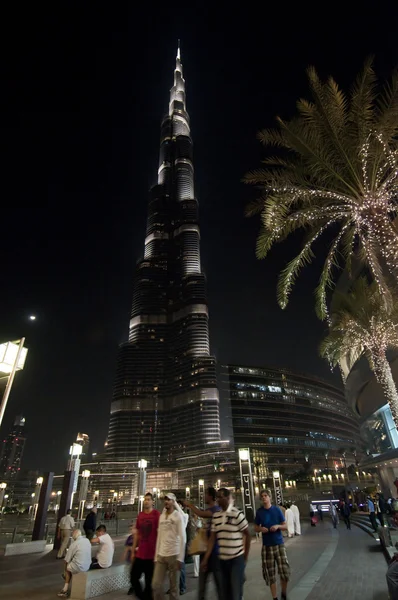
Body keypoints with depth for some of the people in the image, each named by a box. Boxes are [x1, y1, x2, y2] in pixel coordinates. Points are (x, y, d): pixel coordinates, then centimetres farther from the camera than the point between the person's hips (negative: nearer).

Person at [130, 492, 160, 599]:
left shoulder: (156, 514, -11)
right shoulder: (140, 515, 7)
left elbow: (159, 533, -10)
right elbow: (137, 534, 14)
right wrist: (133, 551, 15)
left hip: (151, 554, -5)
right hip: (139, 554, 5)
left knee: (149, 581, 6)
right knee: (133, 578, 11)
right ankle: (141, 596, 34)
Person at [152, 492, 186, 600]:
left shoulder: (178, 516, -6)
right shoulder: (161, 516, 10)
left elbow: (183, 538, -9)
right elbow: (159, 536, 13)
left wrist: (180, 558, -12)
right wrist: (156, 555, 10)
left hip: (173, 555, -5)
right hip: (161, 555, 5)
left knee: (174, 585, 5)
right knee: (156, 584, 4)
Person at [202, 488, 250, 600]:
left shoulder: (237, 514, -15)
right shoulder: (216, 516, 1)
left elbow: (247, 534, -6)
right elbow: (212, 538, 3)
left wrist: (246, 556, -1)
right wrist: (206, 558, -1)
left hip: (237, 558, -5)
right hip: (222, 559, 5)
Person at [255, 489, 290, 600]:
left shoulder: (277, 509, -3)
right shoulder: (259, 512, 0)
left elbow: (285, 525, 3)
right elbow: (256, 528, 8)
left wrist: (277, 526, -17)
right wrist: (261, 529, -14)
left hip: (279, 543, -1)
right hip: (267, 545, 1)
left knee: (285, 571, -2)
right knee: (270, 574, 5)